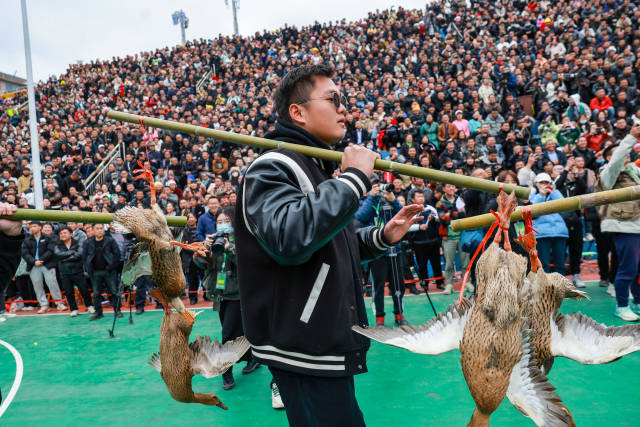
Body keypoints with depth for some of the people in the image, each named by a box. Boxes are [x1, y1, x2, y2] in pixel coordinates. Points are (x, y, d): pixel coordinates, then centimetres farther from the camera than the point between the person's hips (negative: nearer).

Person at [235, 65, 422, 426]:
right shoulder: (272, 168, -15)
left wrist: (382, 237, 7)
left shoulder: (318, 168, 16)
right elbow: (290, 239, -36)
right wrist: (353, 178, -27)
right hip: (304, 352, -10)